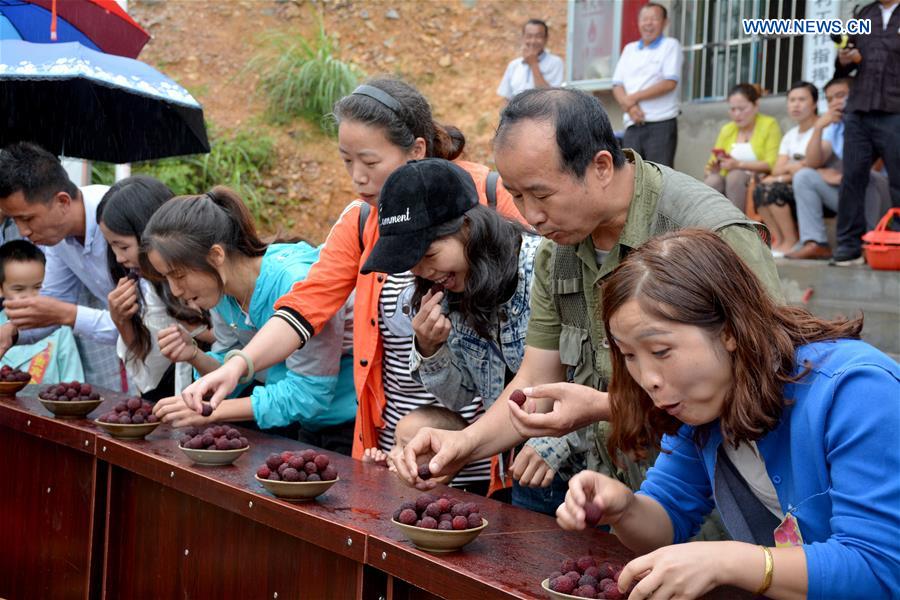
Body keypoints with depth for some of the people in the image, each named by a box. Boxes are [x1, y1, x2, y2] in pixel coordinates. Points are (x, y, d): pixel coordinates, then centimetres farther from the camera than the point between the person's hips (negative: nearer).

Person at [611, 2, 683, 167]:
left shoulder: (670, 45, 2)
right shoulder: (629, 49, 17)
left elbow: (670, 83, -10)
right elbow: (617, 86, 11)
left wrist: (634, 97, -9)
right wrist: (629, 105, -10)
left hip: (661, 124, -5)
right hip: (633, 125, 5)